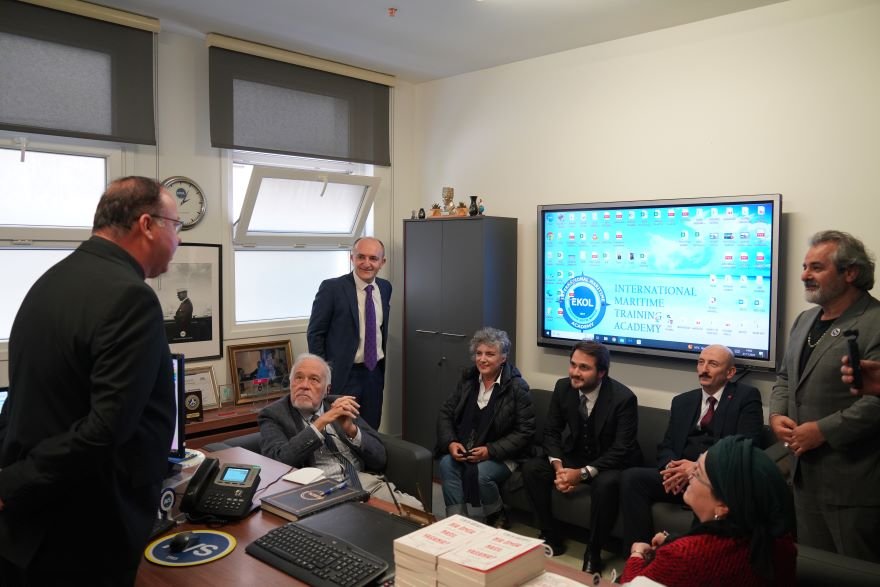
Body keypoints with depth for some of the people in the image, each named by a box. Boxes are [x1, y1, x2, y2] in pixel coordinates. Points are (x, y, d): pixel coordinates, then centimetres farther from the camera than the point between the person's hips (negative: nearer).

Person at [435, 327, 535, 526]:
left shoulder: (517, 387, -11)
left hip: (501, 455, -4)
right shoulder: (468, 379, 4)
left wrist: (490, 451, -21)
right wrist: (450, 443, -13)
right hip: (465, 449, 4)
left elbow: (525, 432, -12)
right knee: (447, 463, -25)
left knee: (481, 473, -31)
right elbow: (446, 413, 7)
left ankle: (497, 518, -2)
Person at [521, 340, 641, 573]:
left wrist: (582, 473, -31)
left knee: (606, 484, -37)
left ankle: (593, 553, -14)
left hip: (611, 463, -5)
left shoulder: (623, 398, -23)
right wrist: (558, 465, -20)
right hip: (574, 456, 5)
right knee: (531, 469, -17)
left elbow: (621, 450, -23)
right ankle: (552, 538, 0)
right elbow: (551, 431, -1)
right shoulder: (563, 387, -9)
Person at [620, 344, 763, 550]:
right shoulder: (682, 401, 21)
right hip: (680, 477, 5)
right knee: (631, 477, -20)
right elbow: (666, 446, 16)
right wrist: (671, 467, -9)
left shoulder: (746, 397, 5)